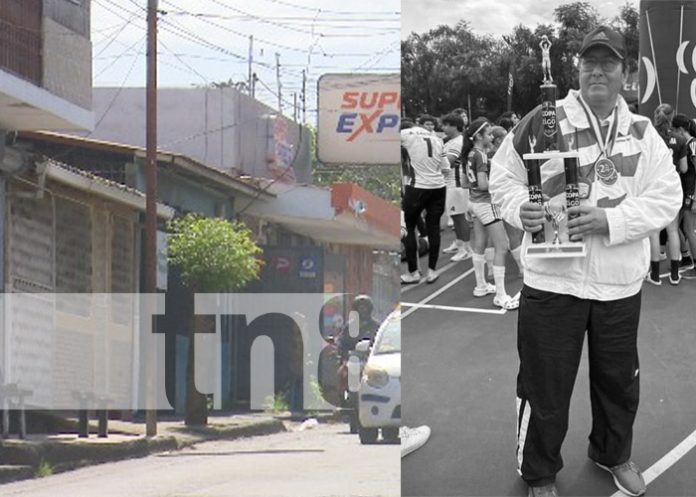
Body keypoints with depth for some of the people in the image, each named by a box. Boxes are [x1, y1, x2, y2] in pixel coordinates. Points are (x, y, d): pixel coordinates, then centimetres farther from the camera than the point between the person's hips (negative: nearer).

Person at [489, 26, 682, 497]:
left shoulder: (642, 132, 2)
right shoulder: (544, 121, -6)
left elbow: (667, 197, -3)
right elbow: (503, 177, 2)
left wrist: (611, 219, -18)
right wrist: (520, 208, -20)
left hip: (620, 285, 3)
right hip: (552, 281, -3)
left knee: (619, 380, 20)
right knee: (546, 386, 4)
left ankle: (614, 454, 45)